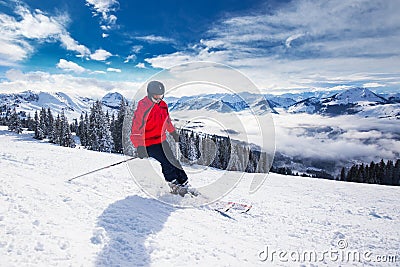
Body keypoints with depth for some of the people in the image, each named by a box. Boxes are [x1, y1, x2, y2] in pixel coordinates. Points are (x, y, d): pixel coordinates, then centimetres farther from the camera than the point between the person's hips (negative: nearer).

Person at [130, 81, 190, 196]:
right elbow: (137, 127, -24)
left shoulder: (163, 105, 5)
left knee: (172, 161, 7)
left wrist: (174, 133, 33)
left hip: (162, 140, 7)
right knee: (165, 162, -16)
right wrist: (140, 147, -31)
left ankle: (184, 184, 15)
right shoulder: (143, 106, -19)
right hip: (149, 143, -7)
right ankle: (174, 183, -4)